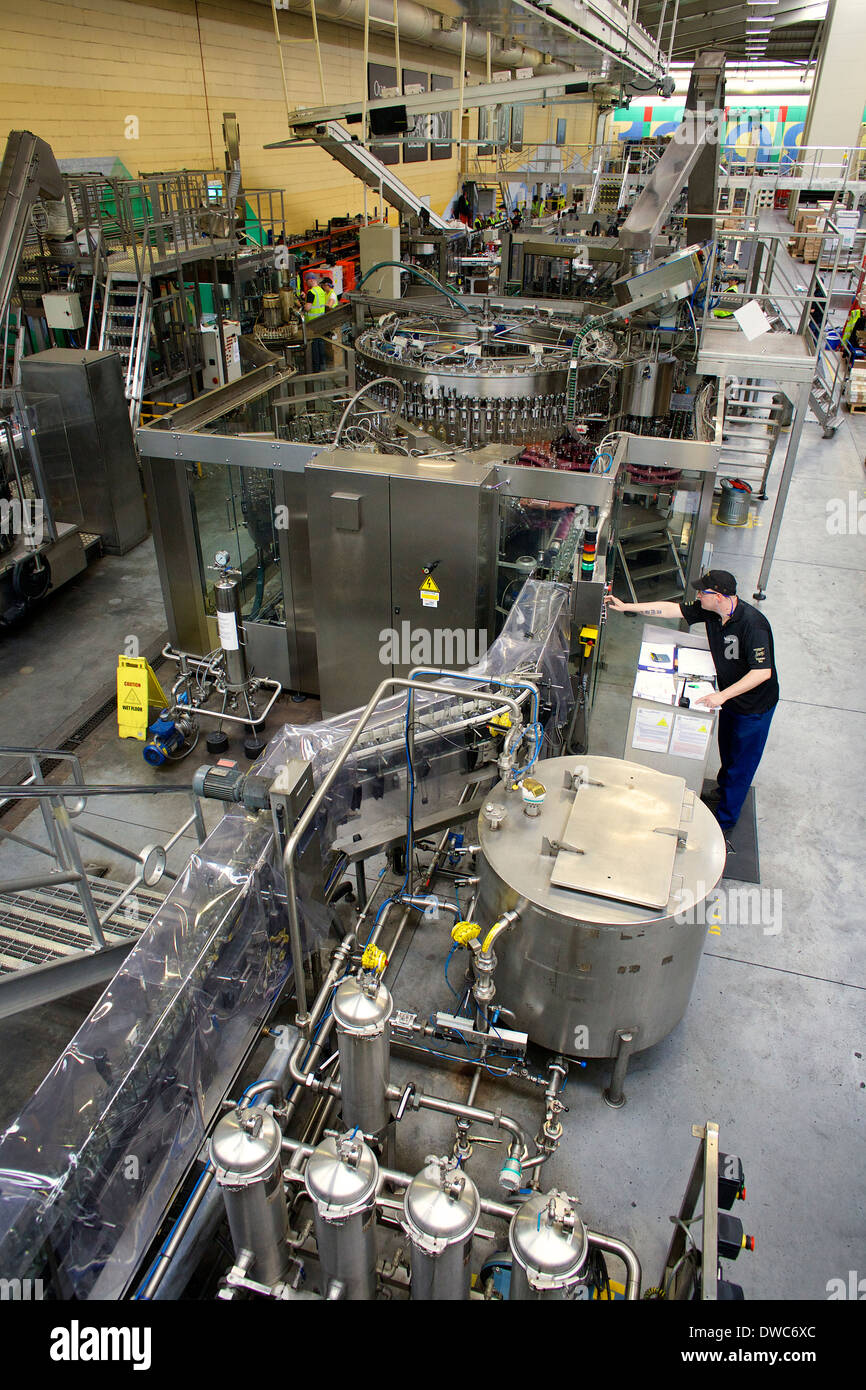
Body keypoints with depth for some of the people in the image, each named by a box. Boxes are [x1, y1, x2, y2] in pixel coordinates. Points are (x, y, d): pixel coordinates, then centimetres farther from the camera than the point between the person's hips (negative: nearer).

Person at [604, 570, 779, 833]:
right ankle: (723, 791, 51)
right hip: (730, 696, 8)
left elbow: (763, 672, -36)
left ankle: (725, 817, 23)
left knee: (741, 763, 8)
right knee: (727, 751, 27)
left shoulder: (752, 624, -34)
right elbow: (670, 609, -2)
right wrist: (625, 607, -4)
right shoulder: (710, 611, -11)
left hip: (756, 705, -8)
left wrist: (722, 695, -39)